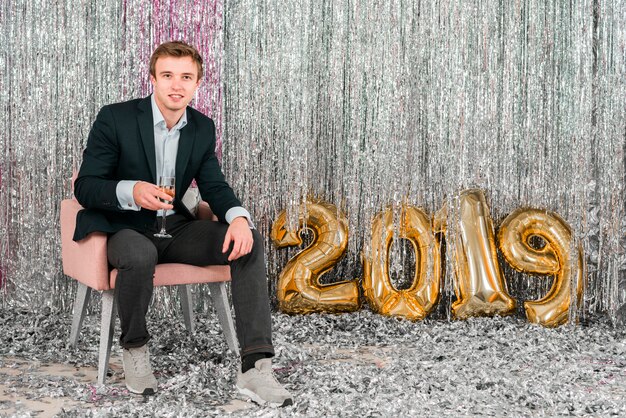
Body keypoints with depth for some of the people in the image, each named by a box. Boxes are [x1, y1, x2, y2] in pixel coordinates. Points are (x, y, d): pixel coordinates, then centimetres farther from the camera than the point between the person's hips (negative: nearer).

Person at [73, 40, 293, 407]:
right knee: (140, 256, -40)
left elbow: (215, 186, 3)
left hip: (176, 228, 5)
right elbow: (85, 187, -11)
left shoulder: (202, 127, 3)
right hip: (125, 229, -5)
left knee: (249, 241, -18)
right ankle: (134, 347, -8)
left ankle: (256, 366, -23)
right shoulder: (115, 119, -12)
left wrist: (238, 217, -21)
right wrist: (131, 191, -33)